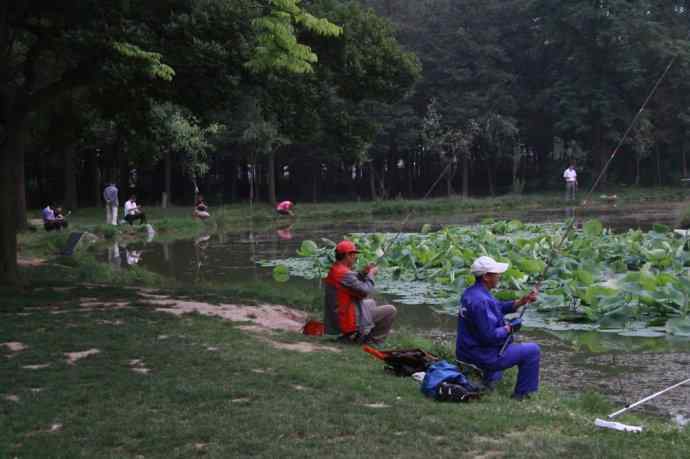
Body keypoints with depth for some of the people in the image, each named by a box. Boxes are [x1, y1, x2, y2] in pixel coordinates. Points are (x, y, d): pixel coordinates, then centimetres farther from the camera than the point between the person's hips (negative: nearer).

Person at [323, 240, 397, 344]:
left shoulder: (334, 271, 5)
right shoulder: (344, 274, -25)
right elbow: (365, 291, -22)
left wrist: (363, 273, 4)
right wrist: (371, 274, -7)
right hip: (351, 323, -10)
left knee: (371, 303, 34)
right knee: (391, 310, -5)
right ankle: (374, 340, 5)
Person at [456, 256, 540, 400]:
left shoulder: (471, 292, 4)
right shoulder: (481, 301, -28)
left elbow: (498, 307, 16)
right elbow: (489, 336, -29)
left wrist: (522, 301, 6)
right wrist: (509, 327, -13)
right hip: (483, 357, -10)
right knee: (532, 350, 1)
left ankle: (491, 378, 34)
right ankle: (522, 394, 12)